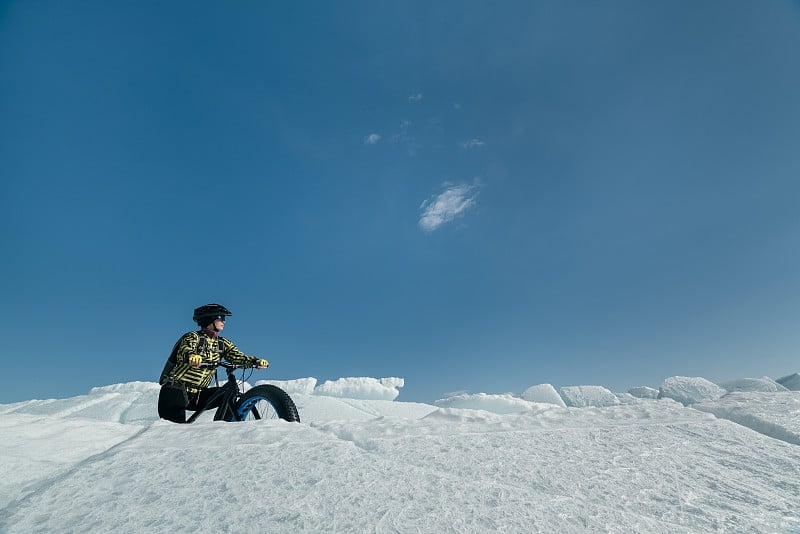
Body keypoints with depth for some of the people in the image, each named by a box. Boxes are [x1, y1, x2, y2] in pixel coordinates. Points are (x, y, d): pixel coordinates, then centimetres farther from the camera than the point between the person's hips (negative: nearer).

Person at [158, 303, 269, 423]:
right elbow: (183, 351, -31)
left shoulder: (223, 343, 5)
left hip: (198, 396, 5)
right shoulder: (193, 337, -10)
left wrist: (256, 361, -27)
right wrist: (191, 356, -55)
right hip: (175, 391, -5)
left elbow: (237, 356, -8)